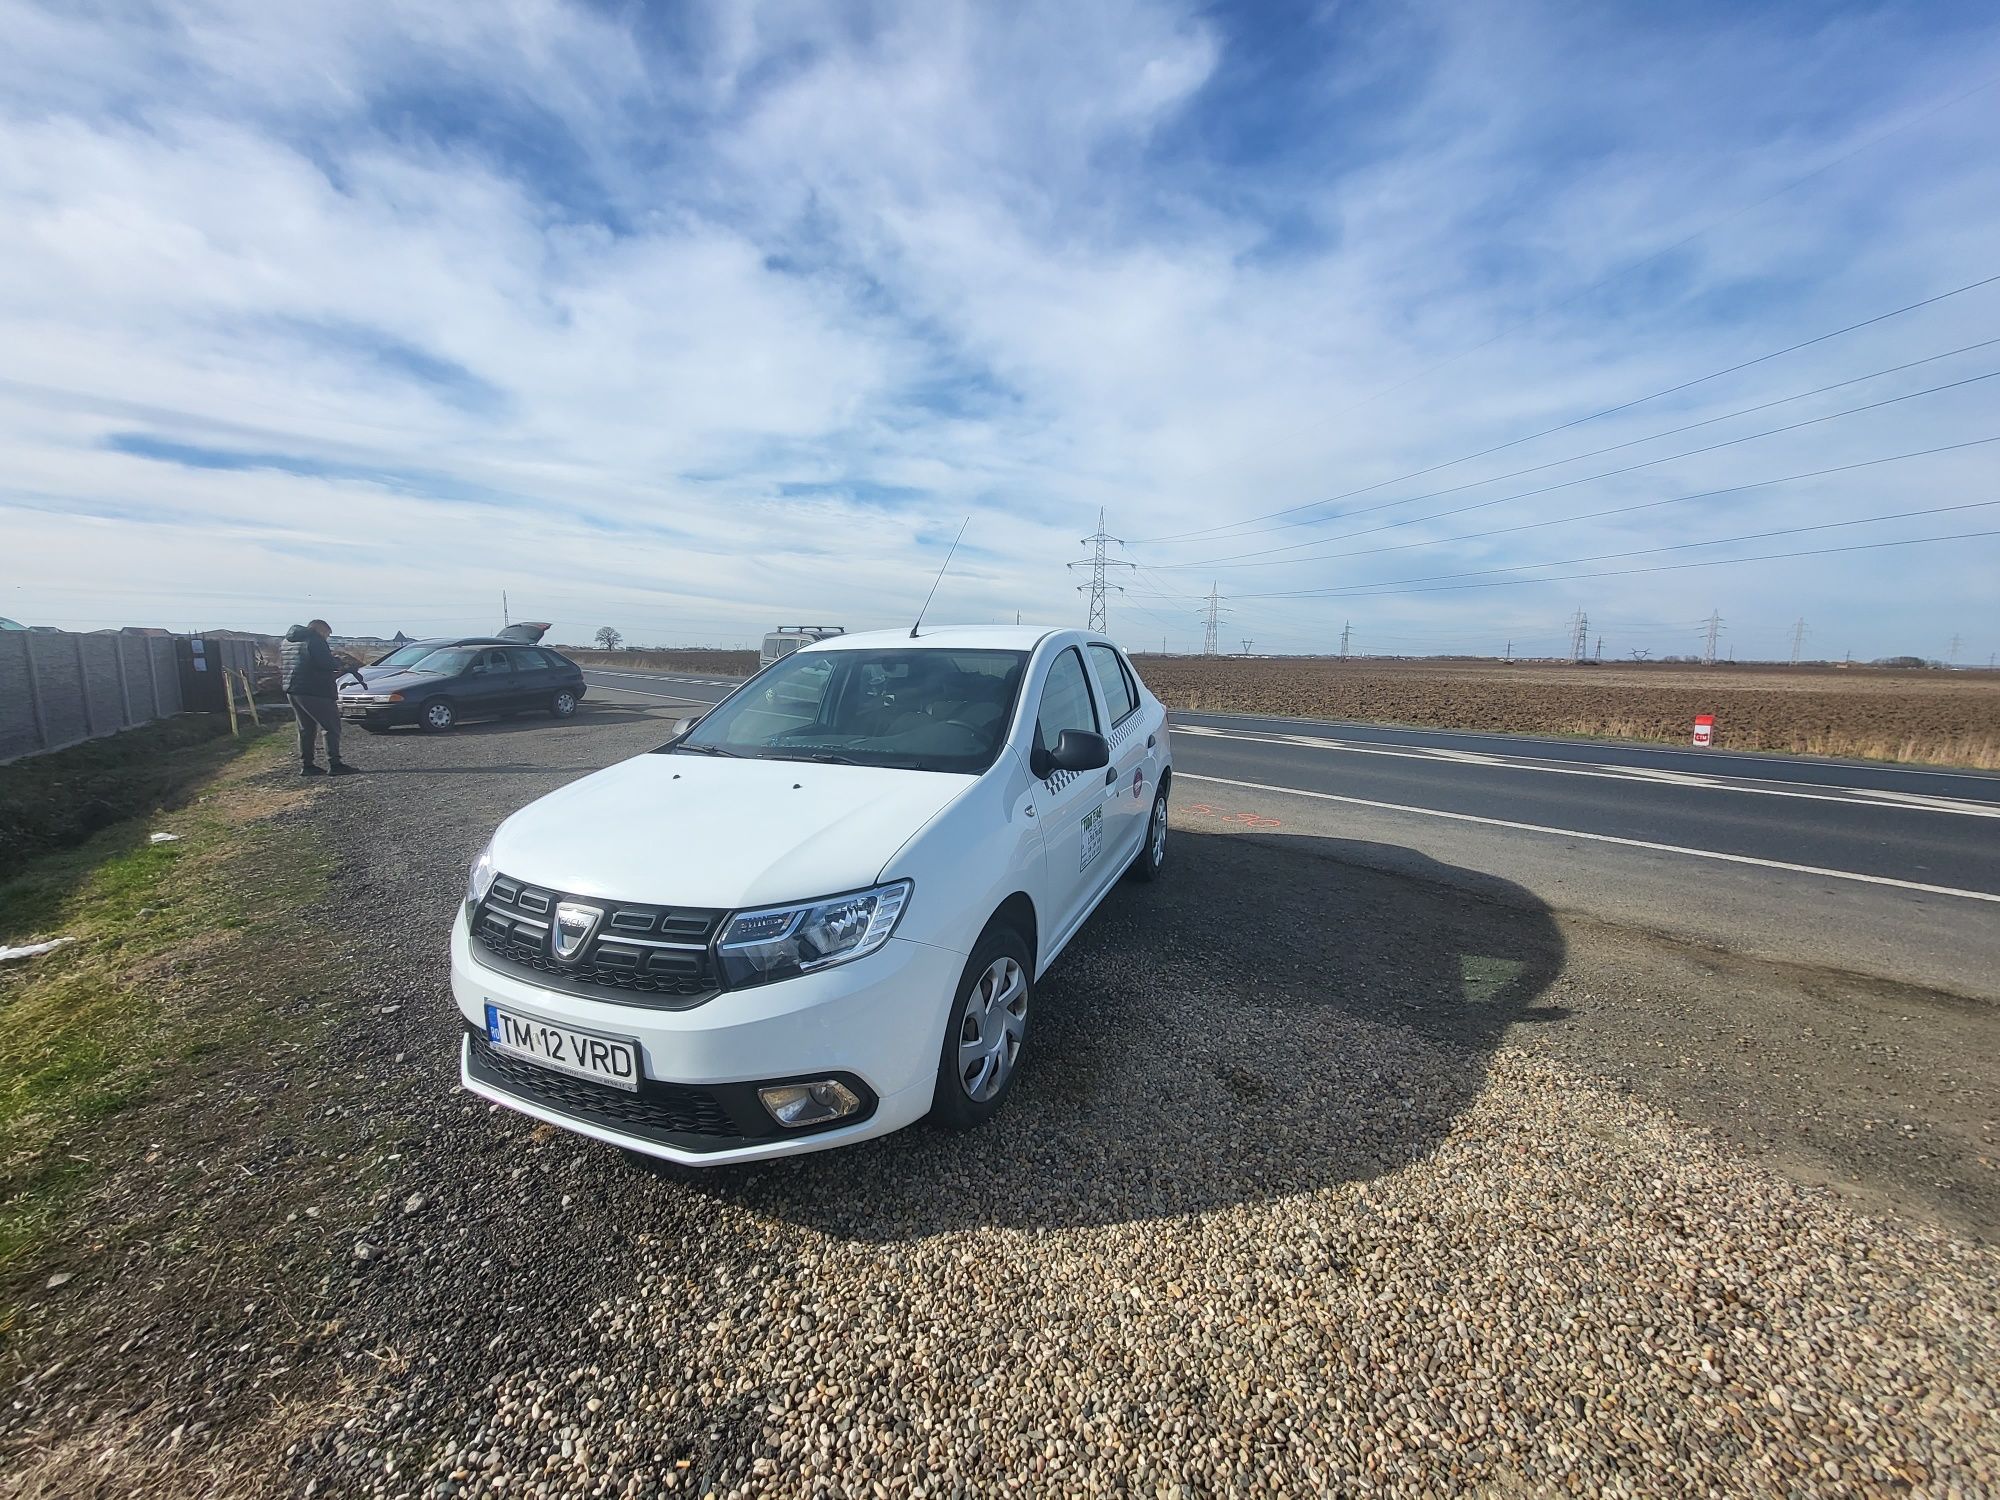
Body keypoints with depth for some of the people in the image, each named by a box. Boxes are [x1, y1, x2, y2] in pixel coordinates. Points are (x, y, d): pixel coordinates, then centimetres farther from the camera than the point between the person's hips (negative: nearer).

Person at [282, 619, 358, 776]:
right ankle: (334, 763, -10)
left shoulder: (287, 641, 18)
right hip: (313, 691, -9)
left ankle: (306, 765, 15)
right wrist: (337, 664, 3)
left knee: (306, 729, 15)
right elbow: (327, 664, -20)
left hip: (292, 690, 9)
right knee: (332, 726, -5)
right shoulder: (314, 640, -10)